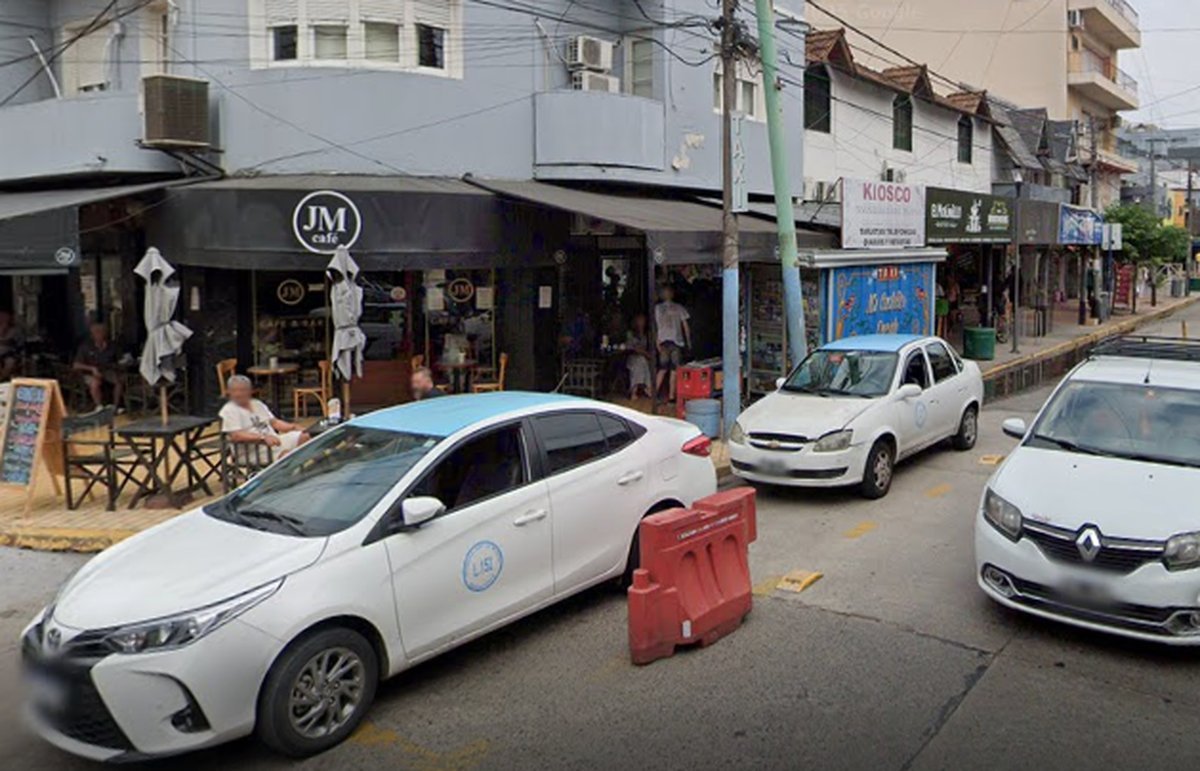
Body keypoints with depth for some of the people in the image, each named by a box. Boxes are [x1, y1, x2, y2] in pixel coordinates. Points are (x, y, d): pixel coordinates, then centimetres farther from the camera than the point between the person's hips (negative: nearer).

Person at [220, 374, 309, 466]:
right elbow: (236, 436, -18)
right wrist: (263, 437, -30)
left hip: (273, 441, 8)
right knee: (287, 453, -33)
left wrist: (292, 427, 1)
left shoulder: (257, 404, 19)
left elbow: (274, 422, 20)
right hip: (253, 451, -8)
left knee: (303, 436, -12)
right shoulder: (228, 411, -5)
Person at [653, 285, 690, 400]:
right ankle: (671, 396, -1)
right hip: (676, 341, -2)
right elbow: (685, 326, 5)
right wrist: (688, 341, 12)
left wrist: (657, 342, 5)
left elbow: (655, 327, 2)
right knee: (674, 369, 0)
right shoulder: (679, 308, 4)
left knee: (663, 368, 12)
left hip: (663, 341, 2)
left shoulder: (657, 308, 6)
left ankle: (655, 392, 5)